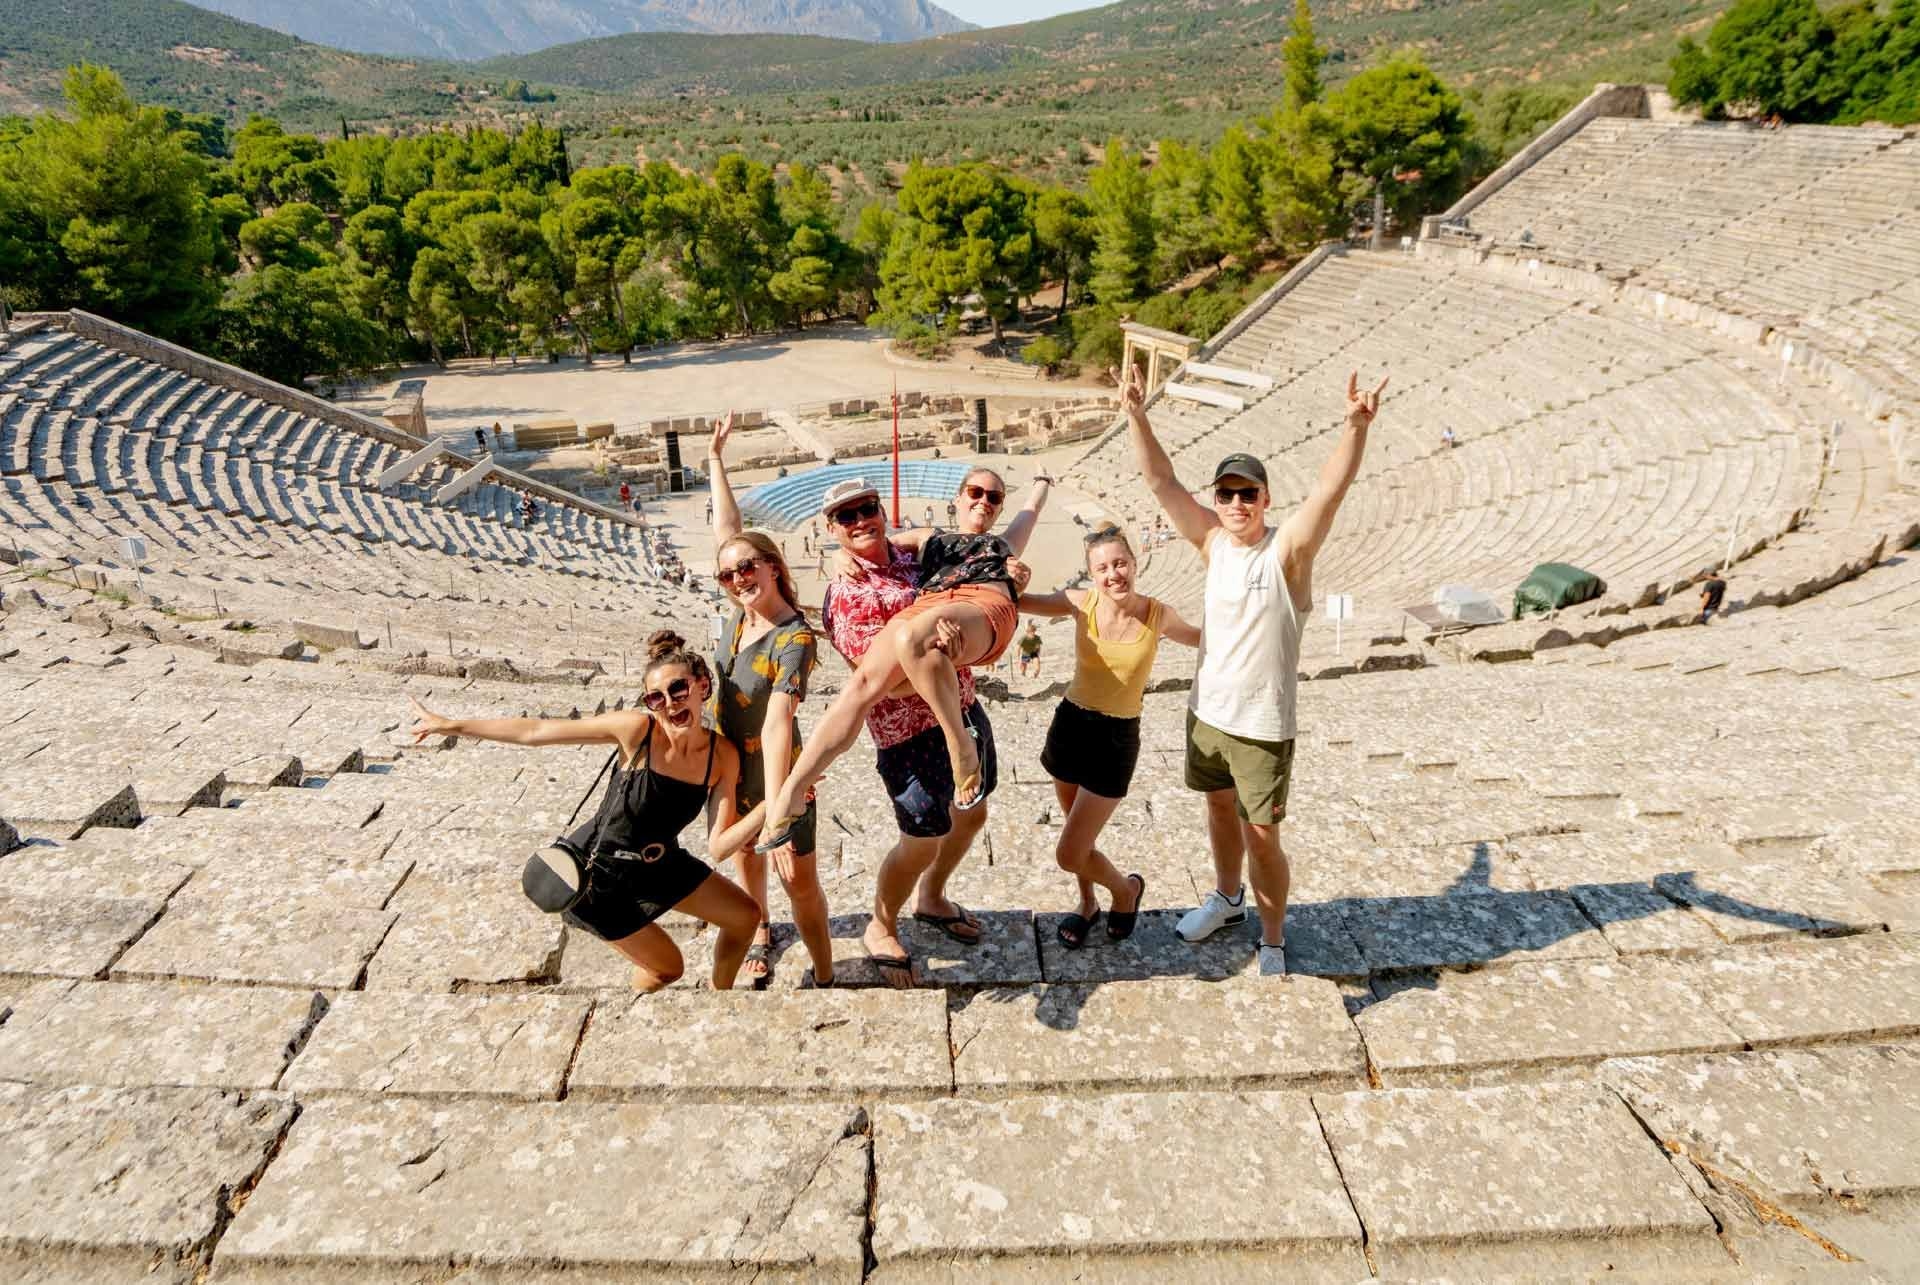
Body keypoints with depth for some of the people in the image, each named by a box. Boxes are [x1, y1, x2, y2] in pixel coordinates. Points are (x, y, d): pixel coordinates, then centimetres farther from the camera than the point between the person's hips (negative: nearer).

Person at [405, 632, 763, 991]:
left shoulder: (723, 756, -16)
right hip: (598, 873, -5)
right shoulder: (637, 728, -29)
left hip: (657, 864, 5)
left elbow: (718, 846, -18)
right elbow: (535, 731, -21)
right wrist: (449, 725, -16)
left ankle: (720, 991, 38)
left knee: (745, 917, 12)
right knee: (668, 967, 8)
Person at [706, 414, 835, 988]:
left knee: (800, 880, 0)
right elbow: (728, 528, 2)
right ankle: (760, 932, 49)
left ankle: (825, 978, 14)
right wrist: (715, 459, 9)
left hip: (775, 773, -7)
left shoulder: (794, 639, -27)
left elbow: (777, 725, -36)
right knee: (747, 857, 25)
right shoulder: (740, 613, -9)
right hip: (728, 768, 7)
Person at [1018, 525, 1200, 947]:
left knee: (1069, 855, -2)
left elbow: (1206, 638, 9)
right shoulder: (1082, 603, -9)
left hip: (1117, 738, -3)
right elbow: (1018, 601, -10)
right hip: (1070, 724, 3)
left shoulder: (1158, 615, -10)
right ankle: (1087, 903, 47)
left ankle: (1127, 889, 27)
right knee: (1077, 833, 21)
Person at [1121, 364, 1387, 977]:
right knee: (1221, 809, 24)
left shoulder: (1287, 550, -15)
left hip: (1262, 725, -5)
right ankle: (1227, 899, 47)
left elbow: (1330, 489, -31)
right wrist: (1137, 415, -14)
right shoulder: (1213, 542, -2)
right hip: (1207, 711, 5)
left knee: (1262, 836, 3)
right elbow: (1162, 480, -5)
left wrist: (1356, 427, -46)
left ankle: (1273, 943, 23)